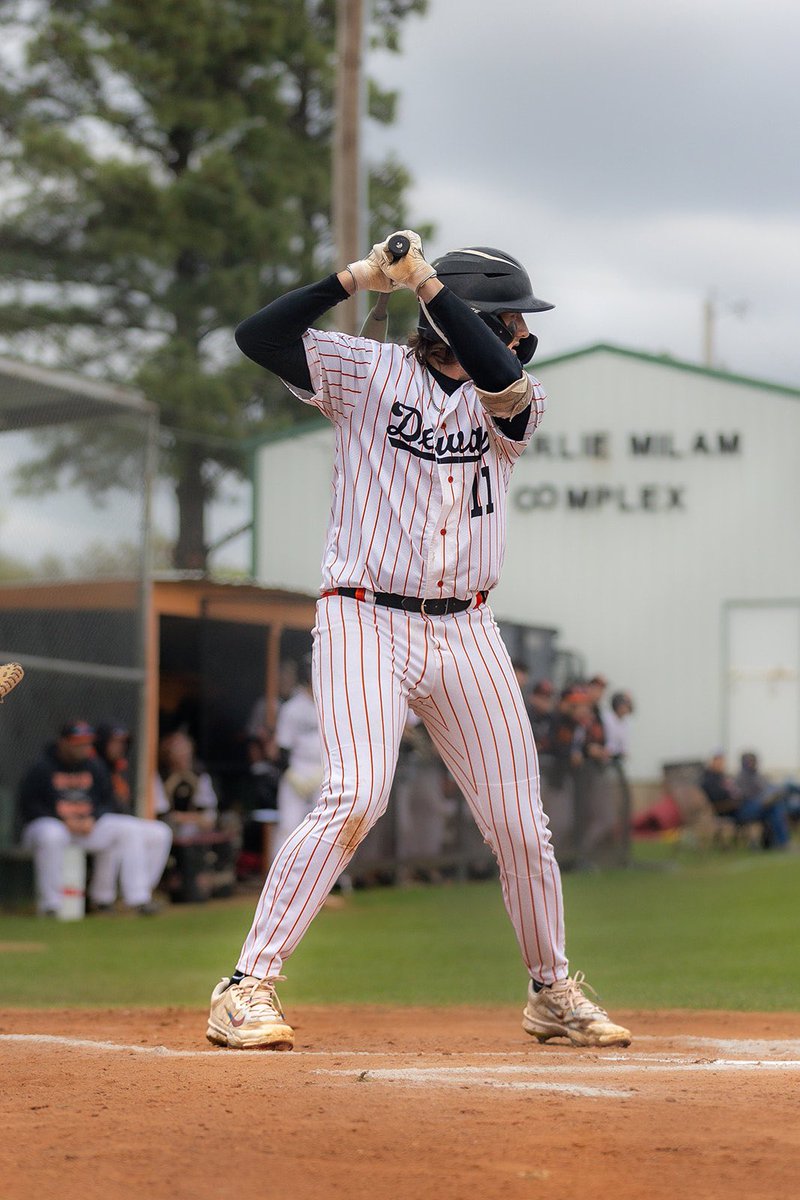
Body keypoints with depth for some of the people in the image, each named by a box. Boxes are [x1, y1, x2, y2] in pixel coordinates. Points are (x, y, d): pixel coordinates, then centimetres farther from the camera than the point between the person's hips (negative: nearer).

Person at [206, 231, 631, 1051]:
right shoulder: (367, 373, 0)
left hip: (465, 633, 4)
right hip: (365, 621, -4)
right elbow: (258, 337, -11)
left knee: (520, 822, 6)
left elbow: (497, 376, -18)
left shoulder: (515, 401, 7)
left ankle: (553, 992, 27)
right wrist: (353, 278, -19)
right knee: (355, 797, -21)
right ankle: (248, 989, -18)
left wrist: (426, 279, -18)